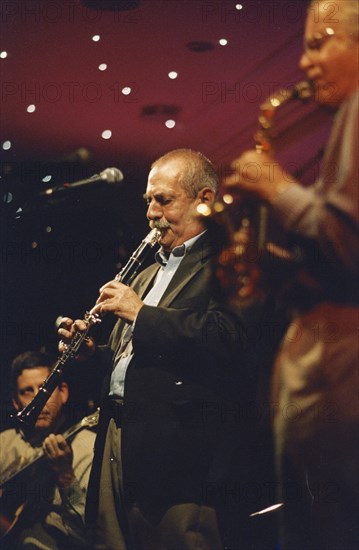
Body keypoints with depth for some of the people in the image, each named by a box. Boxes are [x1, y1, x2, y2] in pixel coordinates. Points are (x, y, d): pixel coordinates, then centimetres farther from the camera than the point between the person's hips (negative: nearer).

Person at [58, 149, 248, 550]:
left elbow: (231, 338, -20)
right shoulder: (147, 275, 28)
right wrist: (90, 351, 10)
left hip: (177, 447, -8)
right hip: (117, 444, 8)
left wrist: (141, 313, -14)